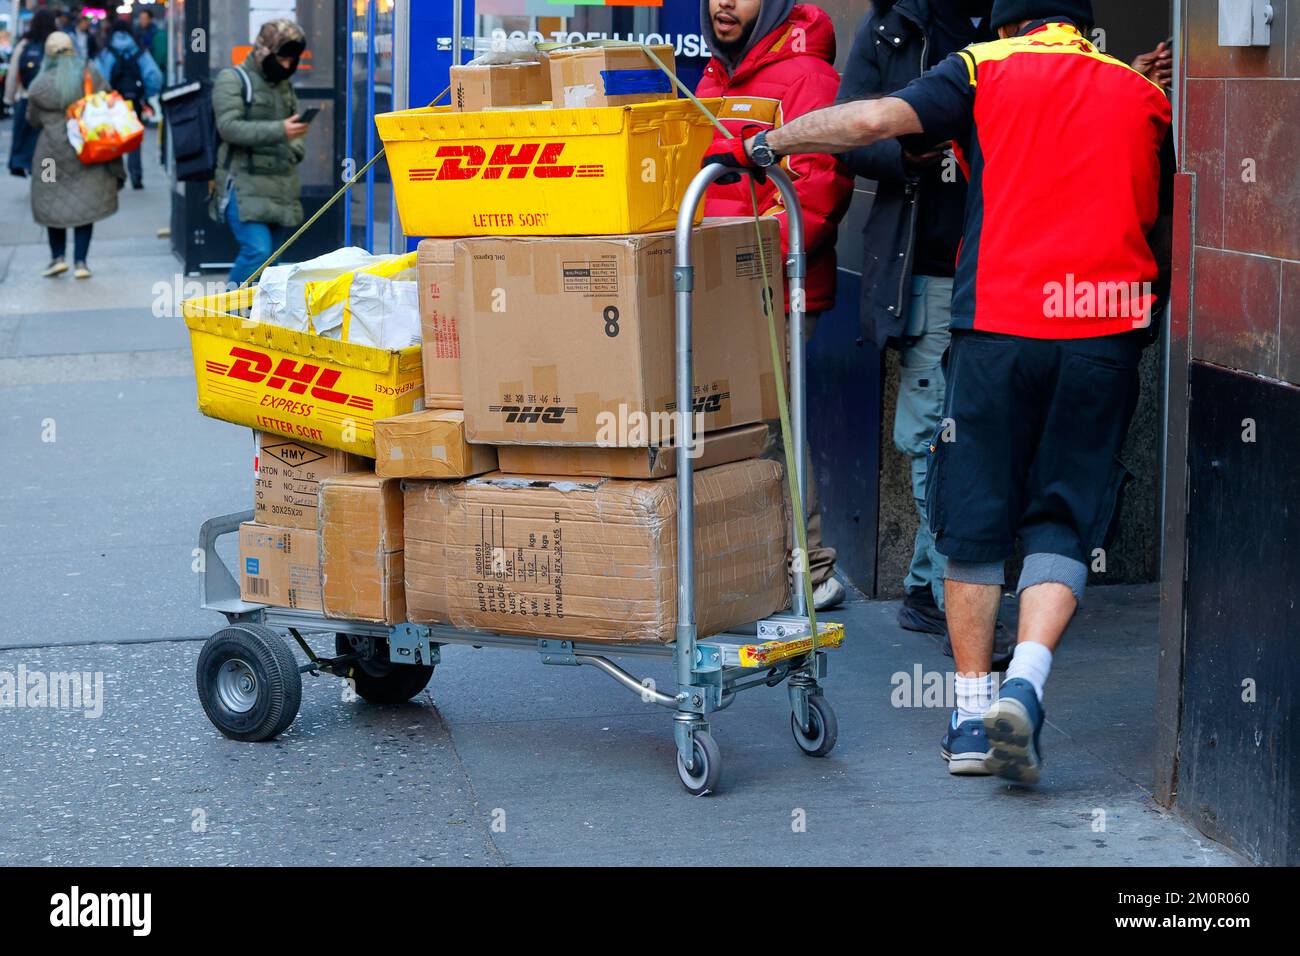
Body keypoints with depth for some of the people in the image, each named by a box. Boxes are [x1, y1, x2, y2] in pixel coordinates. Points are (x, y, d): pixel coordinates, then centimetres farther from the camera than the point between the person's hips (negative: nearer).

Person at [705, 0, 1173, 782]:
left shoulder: (986, 70, 8)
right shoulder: (1145, 95, 17)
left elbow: (878, 118, -7)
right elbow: (1166, 233, 22)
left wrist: (765, 144, 2)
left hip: (1000, 324, -1)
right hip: (1106, 335, 2)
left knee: (975, 522, 10)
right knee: (1063, 525, 6)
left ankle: (972, 712, 12)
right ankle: (1025, 683, -15)